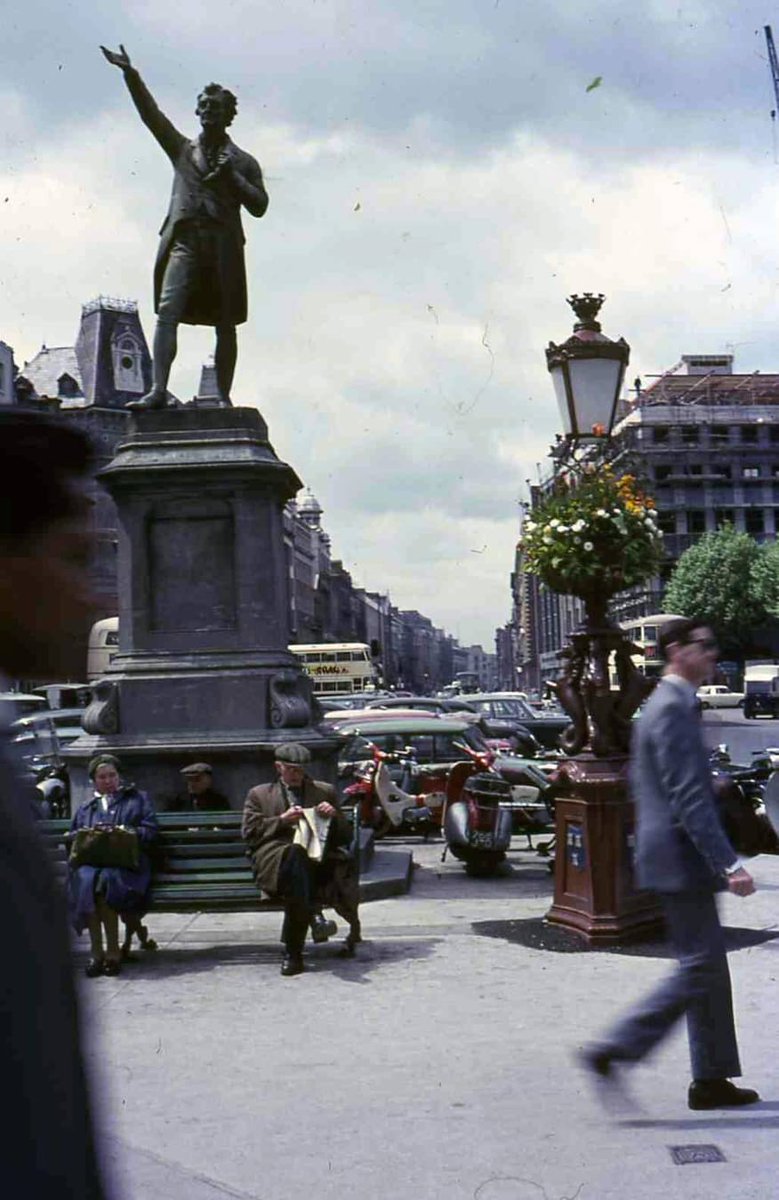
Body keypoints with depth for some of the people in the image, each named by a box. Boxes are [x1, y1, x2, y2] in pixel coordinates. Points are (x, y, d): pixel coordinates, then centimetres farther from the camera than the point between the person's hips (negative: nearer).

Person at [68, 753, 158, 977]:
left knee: (107, 878, -38)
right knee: (86, 880, -35)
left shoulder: (137, 798, 24)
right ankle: (97, 952, -33)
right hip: (91, 861, 2)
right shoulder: (86, 807, 32)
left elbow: (150, 830, 11)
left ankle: (112, 951, -32)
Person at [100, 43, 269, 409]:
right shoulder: (182, 150, 23)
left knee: (225, 325, -3)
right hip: (184, 238, 1)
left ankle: (223, 397, 0)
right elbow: (151, 115, 12)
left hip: (224, 243, 0)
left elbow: (259, 206, 8)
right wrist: (131, 75, 1)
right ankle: (158, 390, -24)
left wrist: (231, 176, -3)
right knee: (167, 312, -16)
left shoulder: (243, 162, 18)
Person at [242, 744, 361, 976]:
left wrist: (334, 816, 0)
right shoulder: (259, 794, 23)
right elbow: (249, 833, 9)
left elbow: (346, 836, 21)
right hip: (275, 856, -2)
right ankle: (313, 915, -51)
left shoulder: (325, 791, 25)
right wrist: (282, 820, -3)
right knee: (295, 853, -39)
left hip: (318, 856, 2)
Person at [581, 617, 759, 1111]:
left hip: (681, 860, 10)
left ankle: (711, 1080, 20)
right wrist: (729, 865, -24)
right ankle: (612, 1052, -3)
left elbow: (641, 783, 23)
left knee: (709, 968, 13)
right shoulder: (673, 709, -17)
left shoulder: (672, 704, 15)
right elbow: (689, 799, -23)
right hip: (681, 860, -10)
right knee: (700, 969, -6)